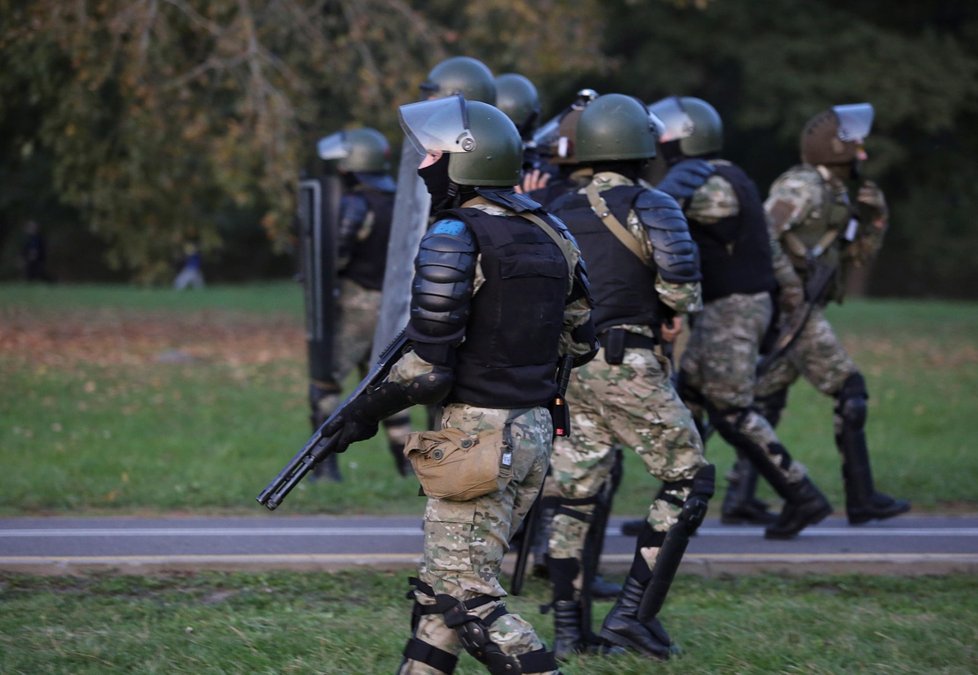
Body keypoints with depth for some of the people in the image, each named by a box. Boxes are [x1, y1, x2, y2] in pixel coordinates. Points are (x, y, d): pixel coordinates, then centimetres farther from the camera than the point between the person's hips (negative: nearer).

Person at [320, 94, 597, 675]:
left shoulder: (456, 239, -15)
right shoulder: (549, 232, 8)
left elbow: (428, 367, -19)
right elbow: (581, 343, 15)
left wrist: (368, 411, -4)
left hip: (478, 436, -9)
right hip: (536, 430, 9)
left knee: (470, 599, -4)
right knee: (442, 583, 17)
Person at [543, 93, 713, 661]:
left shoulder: (559, 213, 12)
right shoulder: (648, 206, -7)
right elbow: (677, 266, -21)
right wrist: (679, 310, -2)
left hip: (567, 366, 6)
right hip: (627, 364, -6)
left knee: (575, 491, 11)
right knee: (688, 477, 4)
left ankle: (569, 628, 11)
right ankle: (636, 610, -4)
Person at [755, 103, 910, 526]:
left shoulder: (832, 194, 19)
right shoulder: (803, 185, -11)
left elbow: (859, 255, 21)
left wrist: (875, 216, 6)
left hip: (792, 312, 10)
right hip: (791, 310, -10)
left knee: (766, 402, 8)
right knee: (849, 391, -7)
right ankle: (861, 498, -7)